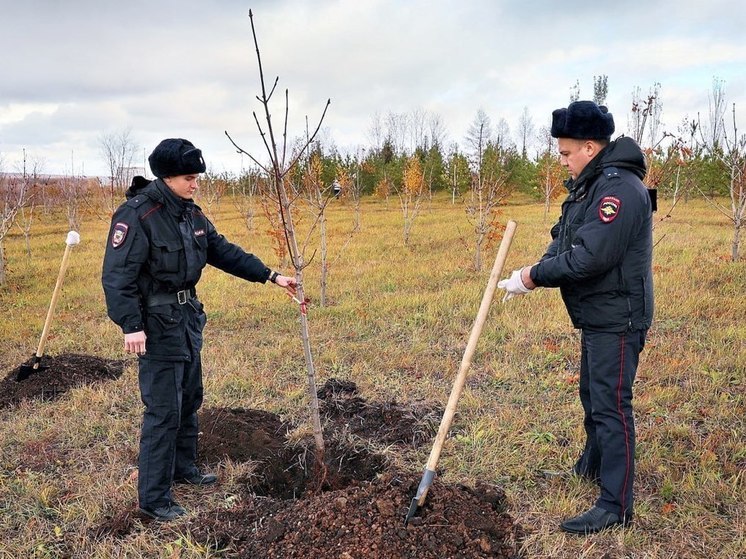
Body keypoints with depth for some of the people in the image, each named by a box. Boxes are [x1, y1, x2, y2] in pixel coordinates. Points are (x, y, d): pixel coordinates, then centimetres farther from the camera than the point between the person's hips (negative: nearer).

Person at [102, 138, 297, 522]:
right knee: (164, 411, -5)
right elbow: (117, 275, -21)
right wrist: (131, 325, -28)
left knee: (189, 400, 20)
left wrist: (271, 277, 10)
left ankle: (184, 468, 39)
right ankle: (153, 497, 8)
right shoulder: (136, 215, -18)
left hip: (187, 318, 9)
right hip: (157, 325, -9)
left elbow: (224, 252, 14)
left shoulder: (191, 214, 8)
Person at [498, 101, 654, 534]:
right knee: (592, 395, 24)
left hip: (617, 318, -11)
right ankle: (593, 464, 44)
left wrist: (532, 278, -20)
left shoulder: (619, 188, -21)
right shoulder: (590, 185, 13)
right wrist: (534, 273, -7)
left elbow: (589, 258, -29)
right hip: (598, 315, 11)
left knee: (610, 404, -6)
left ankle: (616, 506, 3)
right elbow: (564, 242, 11)